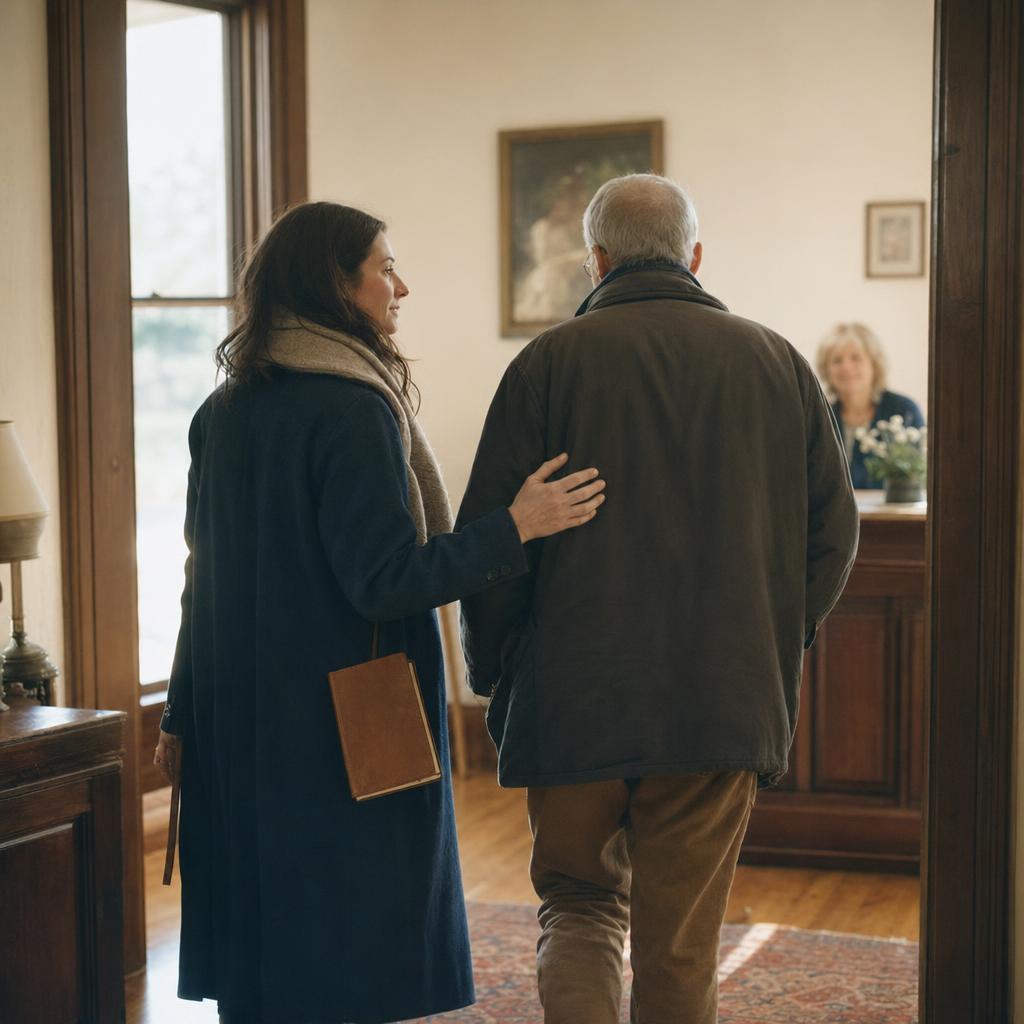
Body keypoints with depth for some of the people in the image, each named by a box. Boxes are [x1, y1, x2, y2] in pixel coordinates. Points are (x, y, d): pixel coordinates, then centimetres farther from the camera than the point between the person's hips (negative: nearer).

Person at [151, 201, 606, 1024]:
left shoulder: (226, 410, 7)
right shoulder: (352, 409, -16)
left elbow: (206, 575, 12)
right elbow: (384, 580, -21)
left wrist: (186, 716, 17)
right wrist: (515, 528, -17)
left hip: (243, 726, 8)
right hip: (344, 724, -8)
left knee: (261, 951, 14)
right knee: (346, 958, 2)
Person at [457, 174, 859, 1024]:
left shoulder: (551, 361, -3)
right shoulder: (777, 362, 6)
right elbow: (833, 528, 7)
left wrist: (491, 670, 9)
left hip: (575, 699, -2)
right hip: (726, 701, 2)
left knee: (580, 901, 15)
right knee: (683, 938, 12)